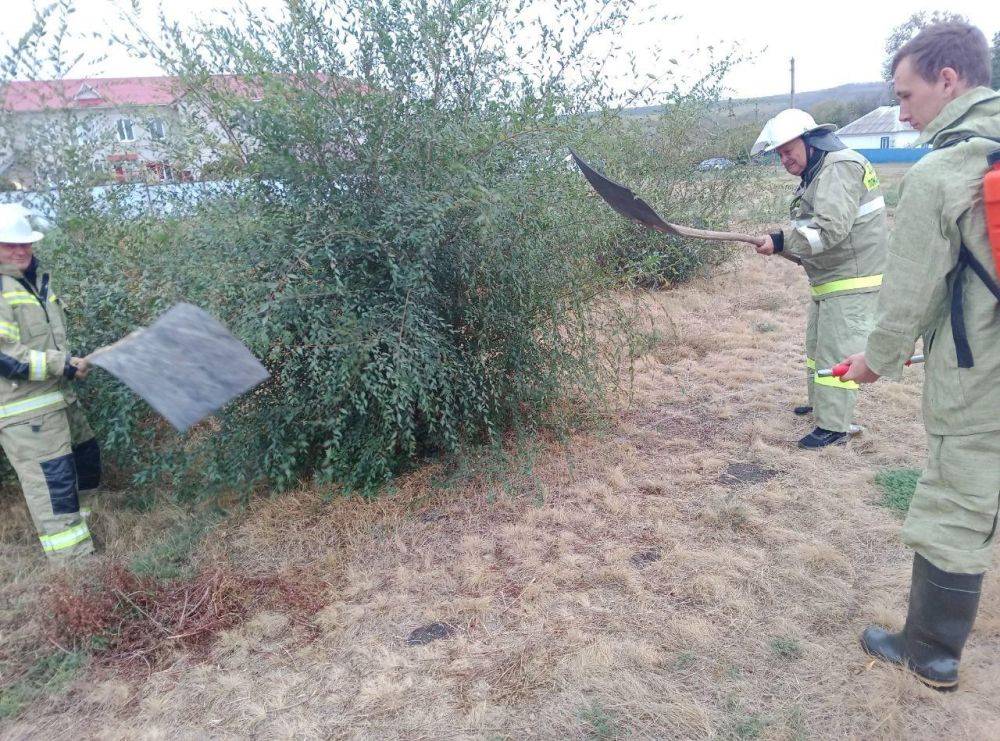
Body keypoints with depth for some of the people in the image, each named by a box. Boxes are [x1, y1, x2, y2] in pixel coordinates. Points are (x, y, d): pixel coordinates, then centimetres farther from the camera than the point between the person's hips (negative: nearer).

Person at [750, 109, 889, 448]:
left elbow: (830, 228, -30)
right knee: (817, 345, 22)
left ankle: (833, 426, 0)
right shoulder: (816, 173, 14)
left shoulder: (840, 168, -18)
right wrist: (787, 243, 4)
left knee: (837, 352, -7)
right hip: (829, 280, 11)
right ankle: (821, 404, 38)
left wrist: (782, 241, -31)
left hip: (852, 280, -11)